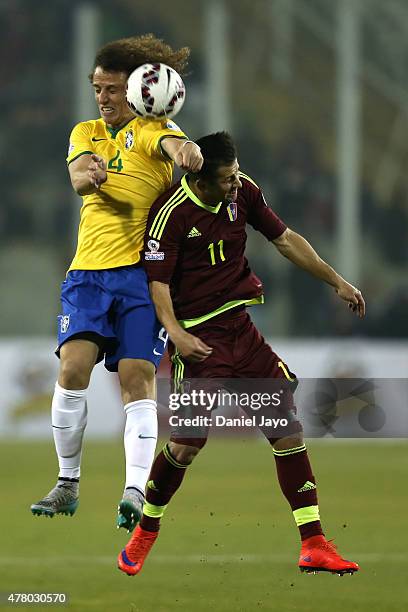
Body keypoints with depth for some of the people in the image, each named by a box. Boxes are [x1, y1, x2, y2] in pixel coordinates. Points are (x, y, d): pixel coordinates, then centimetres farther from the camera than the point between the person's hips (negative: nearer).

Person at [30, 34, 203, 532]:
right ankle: (68, 485, 2)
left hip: (142, 269, -3)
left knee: (137, 378, -11)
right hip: (89, 269, 3)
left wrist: (186, 151, -48)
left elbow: (172, 142, -22)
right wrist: (89, 175, -30)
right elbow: (78, 175, -4)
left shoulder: (151, 129, 2)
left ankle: (135, 492, -16)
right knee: (73, 369, -11)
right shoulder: (86, 133, 16)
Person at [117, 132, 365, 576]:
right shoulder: (172, 213, -15)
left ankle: (313, 546, -1)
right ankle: (145, 534, 16)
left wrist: (336, 281, 17)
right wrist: (174, 331, -31)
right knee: (188, 442, -11)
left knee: (288, 425, -3)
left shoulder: (243, 192, 2)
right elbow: (158, 281, -15)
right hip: (198, 336, -6)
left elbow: (285, 239, 15)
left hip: (239, 326, 6)